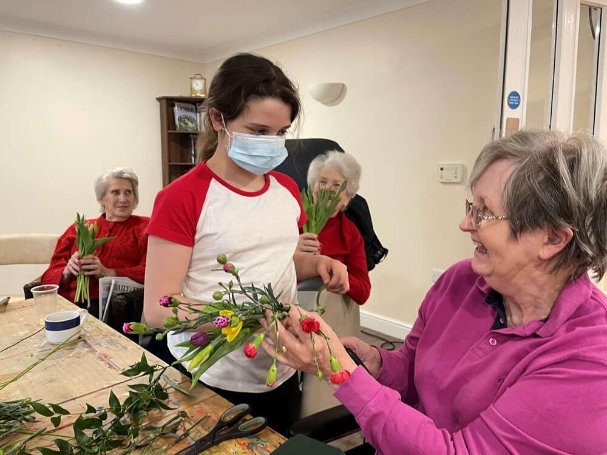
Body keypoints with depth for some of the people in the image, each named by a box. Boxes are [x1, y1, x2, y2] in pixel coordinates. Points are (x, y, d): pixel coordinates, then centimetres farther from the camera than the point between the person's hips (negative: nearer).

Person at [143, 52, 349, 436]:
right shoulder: (182, 199, -16)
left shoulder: (287, 189, 3)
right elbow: (157, 309, -17)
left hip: (281, 373, 6)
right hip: (210, 383, -5)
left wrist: (318, 264, -5)